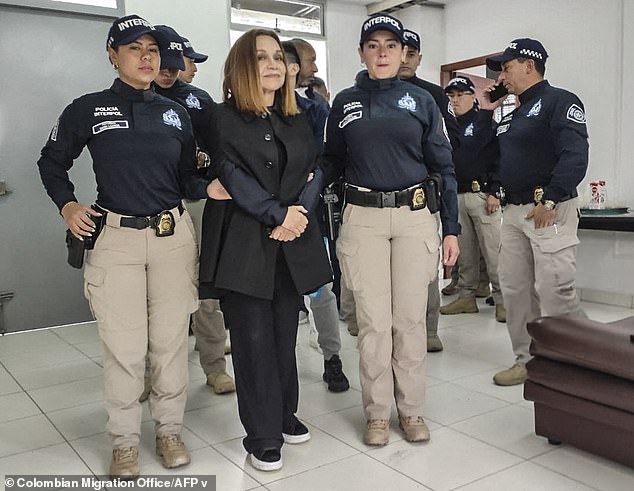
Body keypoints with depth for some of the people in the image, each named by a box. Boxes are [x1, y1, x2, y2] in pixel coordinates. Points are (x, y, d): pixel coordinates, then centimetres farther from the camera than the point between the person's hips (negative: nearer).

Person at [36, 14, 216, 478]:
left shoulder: (176, 113, 10)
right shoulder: (88, 109, 1)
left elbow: (187, 177, 12)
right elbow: (52, 161, 13)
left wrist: (209, 188, -9)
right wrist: (67, 205, -2)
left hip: (174, 235, 3)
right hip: (116, 237, -2)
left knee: (171, 340, 9)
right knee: (124, 347, 0)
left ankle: (169, 429, 27)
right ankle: (125, 440, 20)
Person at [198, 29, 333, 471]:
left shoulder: (297, 121, 16)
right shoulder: (224, 119, 1)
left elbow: (313, 174, 8)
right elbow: (233, 176, -9)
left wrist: (299, 215, -9)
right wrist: (279, 214, -14)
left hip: (293, 241, 5)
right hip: (244, 243, -4)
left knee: (285, 334, 10)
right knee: (254, 338, -2)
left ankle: (284, 414, 28)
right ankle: (263, 434, 9)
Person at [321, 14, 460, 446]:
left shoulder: (421, 101, 7)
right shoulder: (345, 102, 8)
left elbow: (443, 167, 7)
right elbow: (332, 162, 12)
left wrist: (452, 229, 3)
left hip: (414, 217, 0)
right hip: (363, 219, 0)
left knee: (411, 318, 5)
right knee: (374, 320, 2)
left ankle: (412, 410, 21)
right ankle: (378, 413, 17)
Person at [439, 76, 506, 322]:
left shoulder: (485, 122, 2)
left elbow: (498, 159, -6)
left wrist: (494, 193, -14)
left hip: (482, 194, -6)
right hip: (456, 196, 6)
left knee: (492, 251, -7)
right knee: (465, 251, 9)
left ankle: (502, 299, -3)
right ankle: (467, 297, 17)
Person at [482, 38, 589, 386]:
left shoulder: (559, 102, -6)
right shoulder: (512, 115, 21)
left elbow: (575, 156, -19)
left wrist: (550, 201, -23)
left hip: (550, 211, -9)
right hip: (514, 212, 9)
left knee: (554, 292, -9)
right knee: (514, 289, 10)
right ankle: (527, 360, 21)